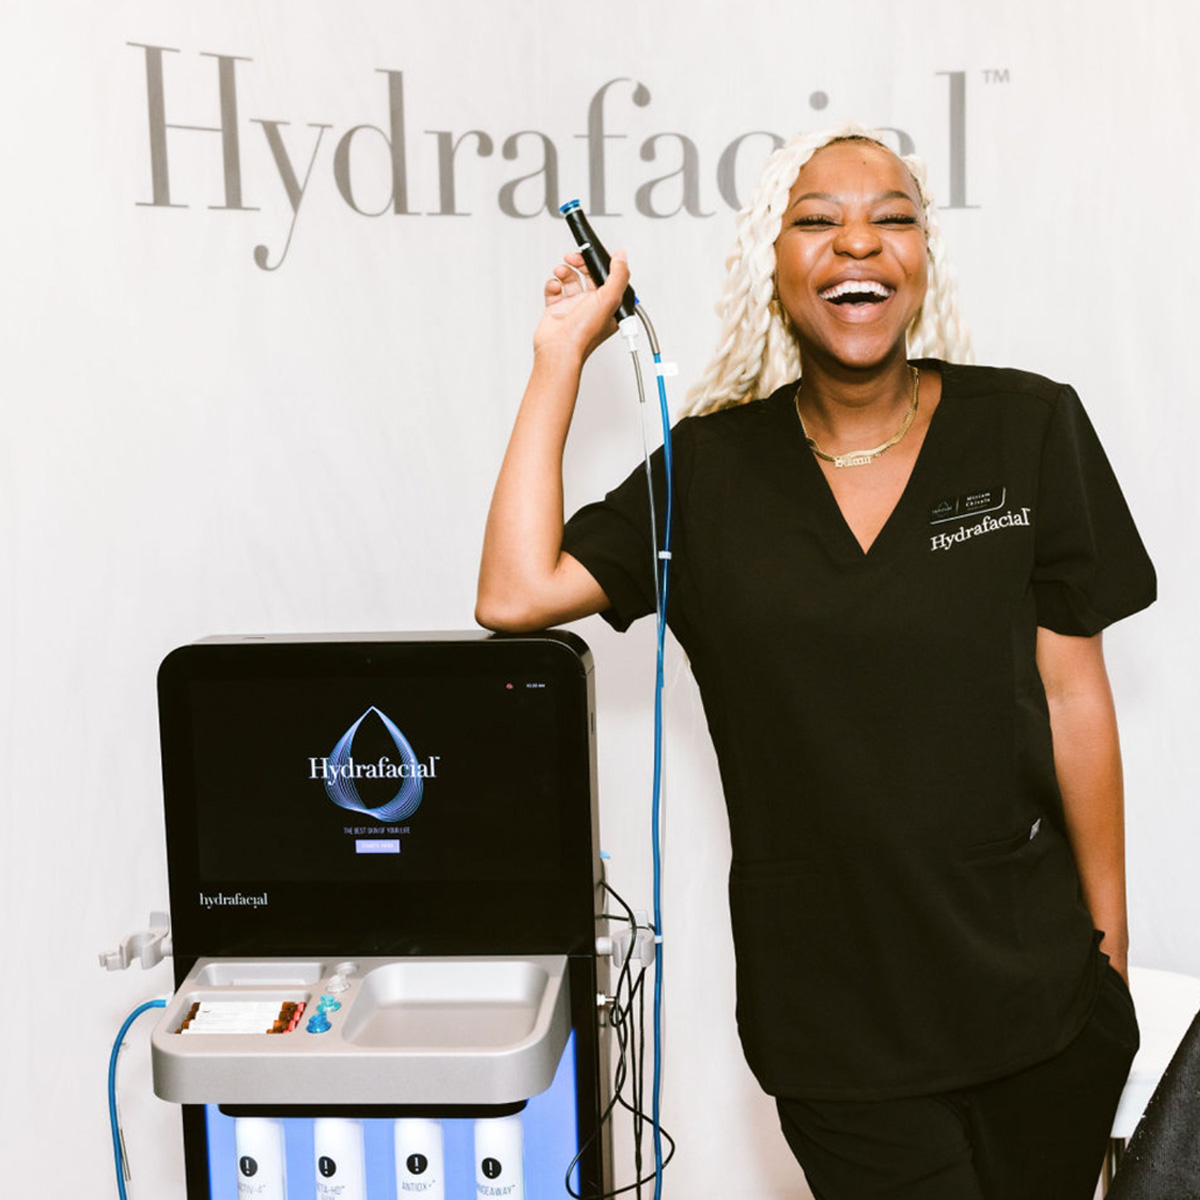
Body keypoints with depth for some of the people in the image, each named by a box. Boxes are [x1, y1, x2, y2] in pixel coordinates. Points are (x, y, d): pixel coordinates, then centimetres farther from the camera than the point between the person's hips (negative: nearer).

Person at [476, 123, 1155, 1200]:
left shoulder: (1030, 430, -4)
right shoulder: (712, 468, -1)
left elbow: (1072, 694, -1)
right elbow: (515, 594, -12)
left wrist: (1109, 947, 2)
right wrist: (564, 357, -6)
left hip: (1028, 983, 1)